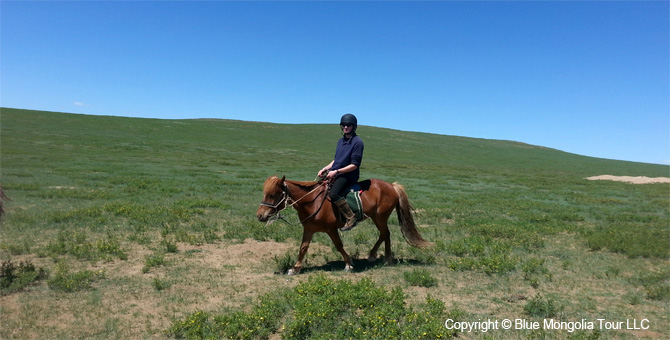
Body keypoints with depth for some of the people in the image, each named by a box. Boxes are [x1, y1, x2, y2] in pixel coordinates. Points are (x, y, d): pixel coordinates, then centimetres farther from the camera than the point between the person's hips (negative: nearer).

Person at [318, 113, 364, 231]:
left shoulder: (357, 142, -11)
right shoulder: (341, 141, 13)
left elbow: (354, 165, -16)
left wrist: (336, 171, -21)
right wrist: (325, 169, 5)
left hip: (348, 175, -9)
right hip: (335, 173, 9)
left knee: (333, 194, -30)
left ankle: (351, 218, -19)